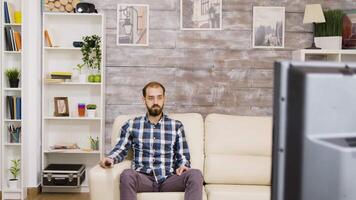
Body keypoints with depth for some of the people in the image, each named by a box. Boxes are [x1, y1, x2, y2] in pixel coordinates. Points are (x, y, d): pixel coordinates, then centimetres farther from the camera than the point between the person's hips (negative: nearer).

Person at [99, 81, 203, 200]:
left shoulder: (176, 126, 13)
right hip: (143, 179, -1)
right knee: (127, 174, -36)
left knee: (195, 174, -30)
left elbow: (183, 156, 14)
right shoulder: (131, 125, 12)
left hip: (168, 180, 1)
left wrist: (183, 166, -9)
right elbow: (120, 149, 13)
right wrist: (110, 159, -9)